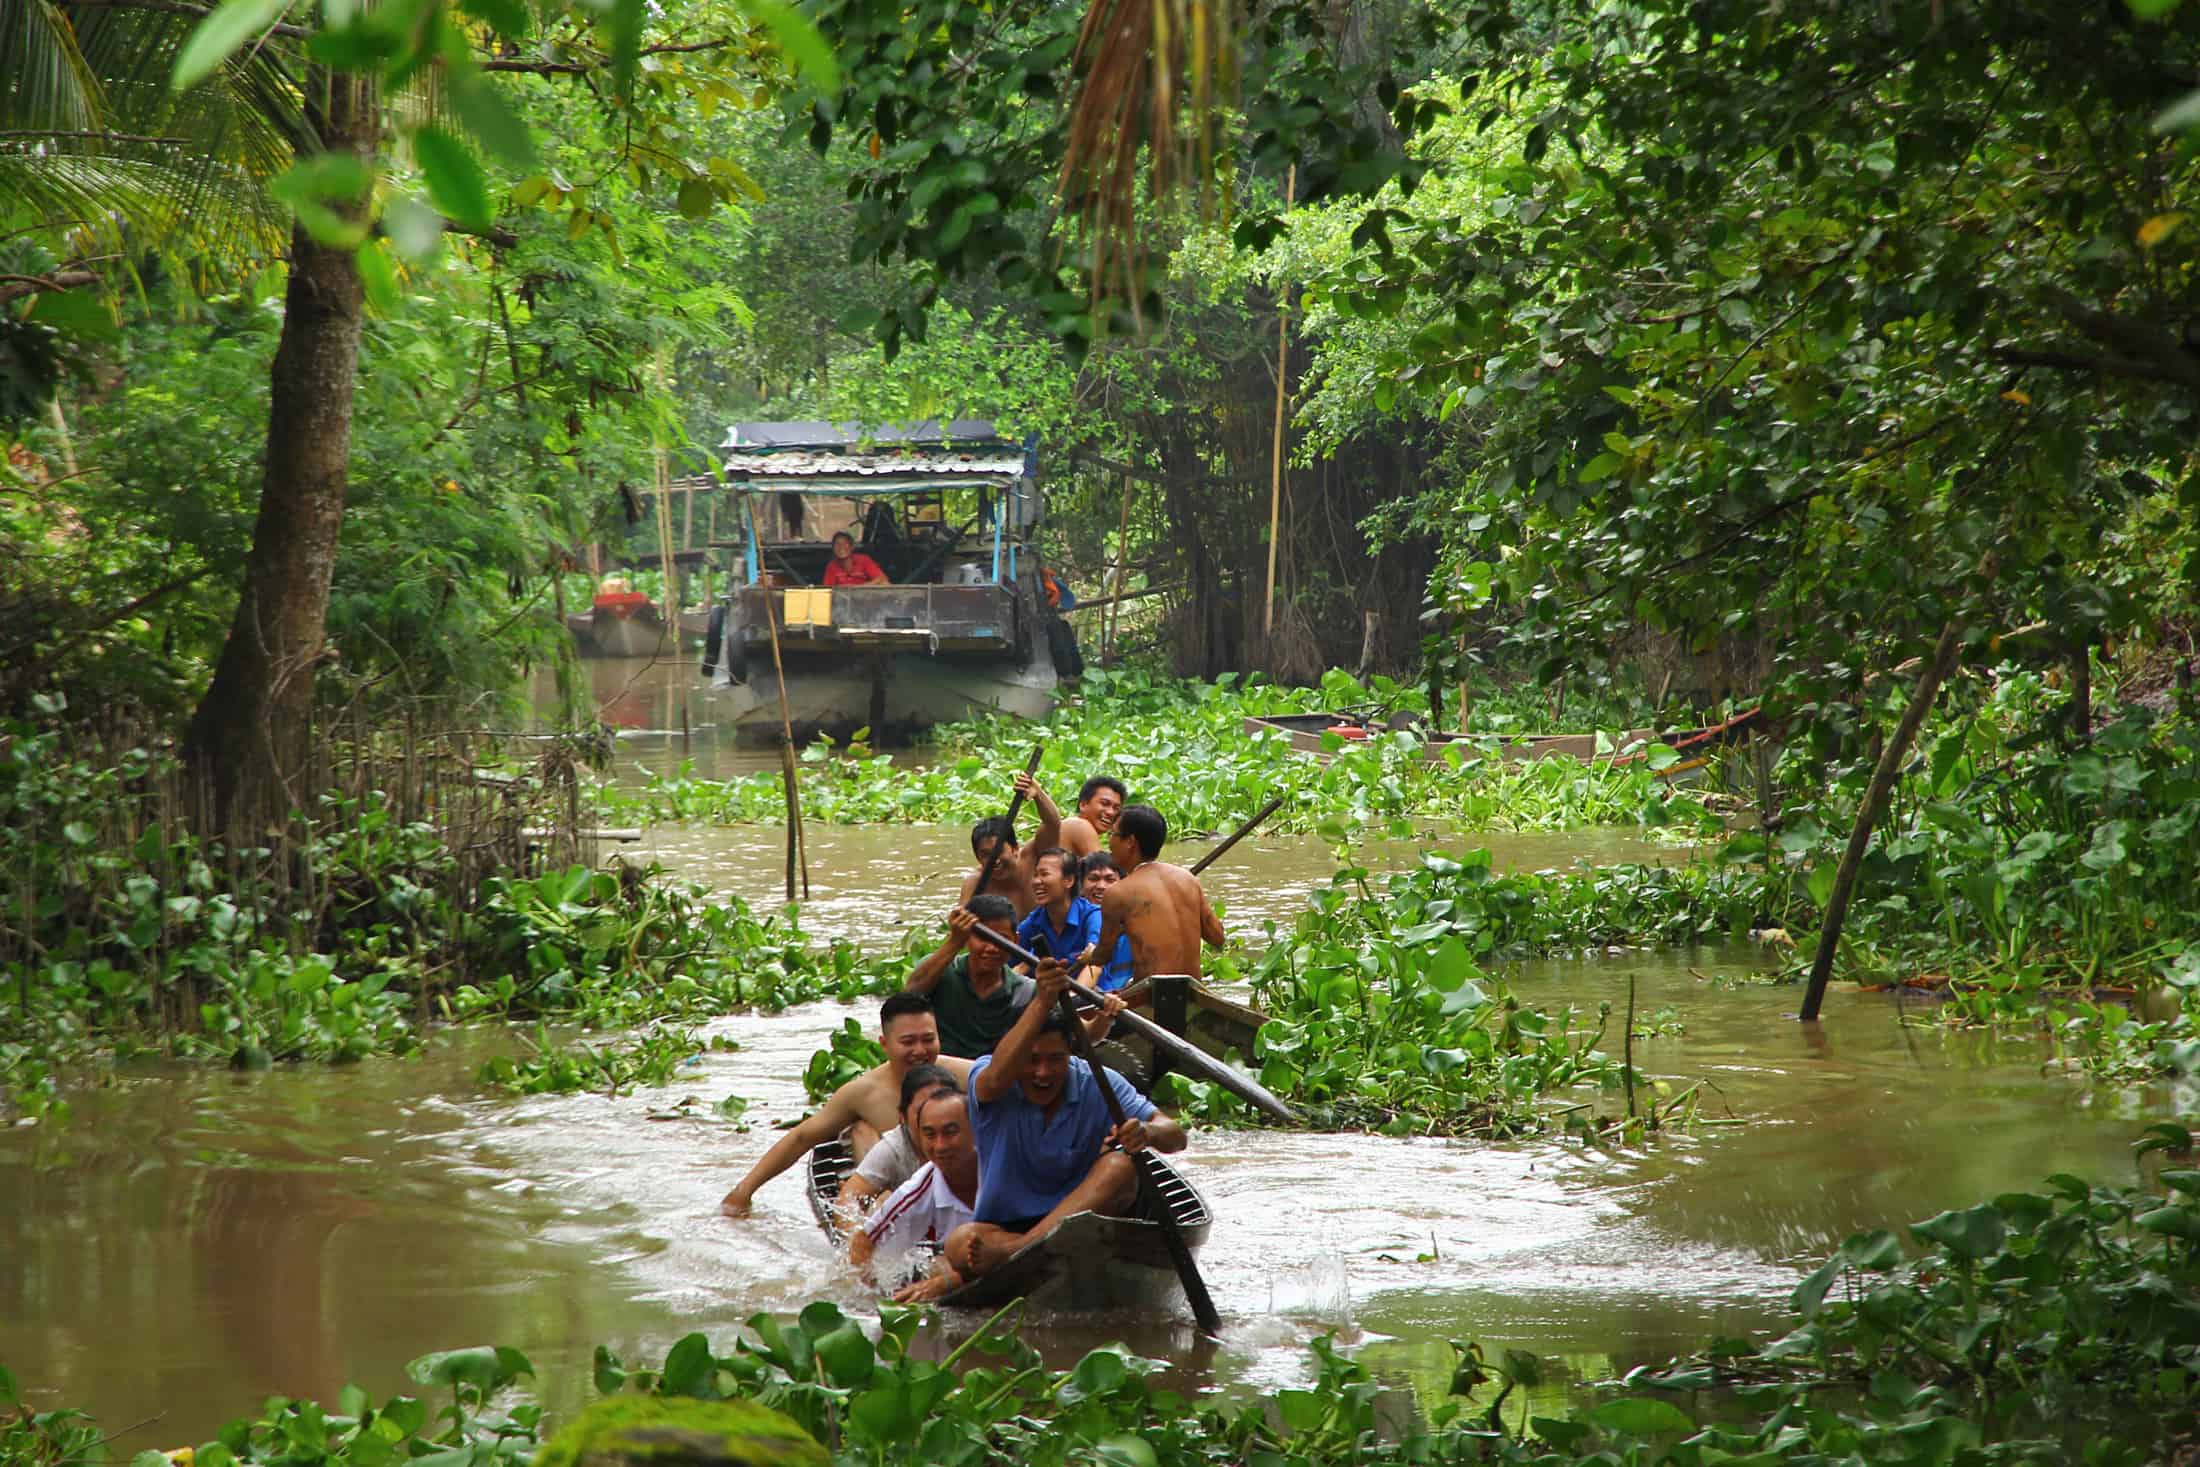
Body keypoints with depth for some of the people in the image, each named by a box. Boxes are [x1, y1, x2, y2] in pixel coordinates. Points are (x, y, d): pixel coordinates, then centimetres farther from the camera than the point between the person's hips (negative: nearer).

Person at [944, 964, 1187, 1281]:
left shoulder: (1099, 1086, -3)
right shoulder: (985, 1079, -8)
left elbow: (1175, 1136, -9)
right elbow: (997, 1078, -35)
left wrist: (1147, 1132, -35)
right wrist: (1042, 1002, -49)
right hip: (1004, 1226, -1)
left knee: (1120, 1166, -29)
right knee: (960, 1244, -32)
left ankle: (1009, 1253, -39)